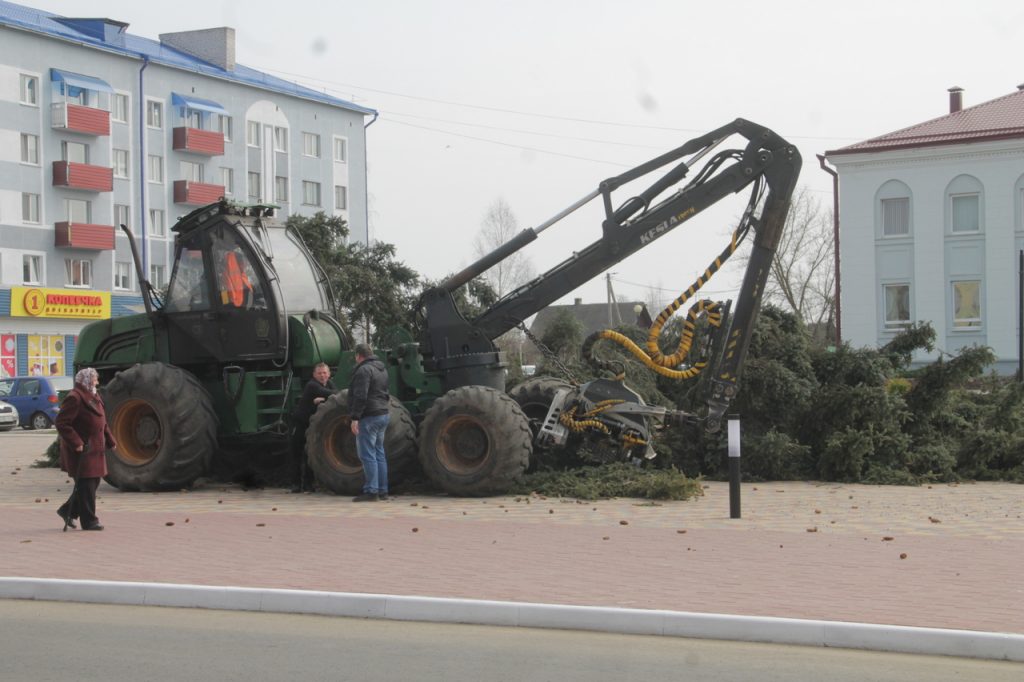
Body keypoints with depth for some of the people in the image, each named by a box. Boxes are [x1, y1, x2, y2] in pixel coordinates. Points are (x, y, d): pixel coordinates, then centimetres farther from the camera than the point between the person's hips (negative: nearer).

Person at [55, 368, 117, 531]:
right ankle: (89, 521, 3)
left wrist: (110, 441, 15)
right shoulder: (74, 398, -16)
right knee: (86, 485, -4)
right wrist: (76, 443, -25)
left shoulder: (94, 397, 15)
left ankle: (68, 511, 25)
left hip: (94, 449, 10)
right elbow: (61, 423, -20)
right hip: (81, 450, -10)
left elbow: (102, 423, 24)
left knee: (93, 482, 13)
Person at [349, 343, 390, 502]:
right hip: (383, 415, 9)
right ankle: (382, 490, 15)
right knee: (379, 453, 13)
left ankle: (371, 491, -10)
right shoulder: (382, 369, 15)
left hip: (369, 417, -9)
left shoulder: (364, 370, -14)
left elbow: (360, 396, -22)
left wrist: (355, 418, -22)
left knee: (367, 455, -7)